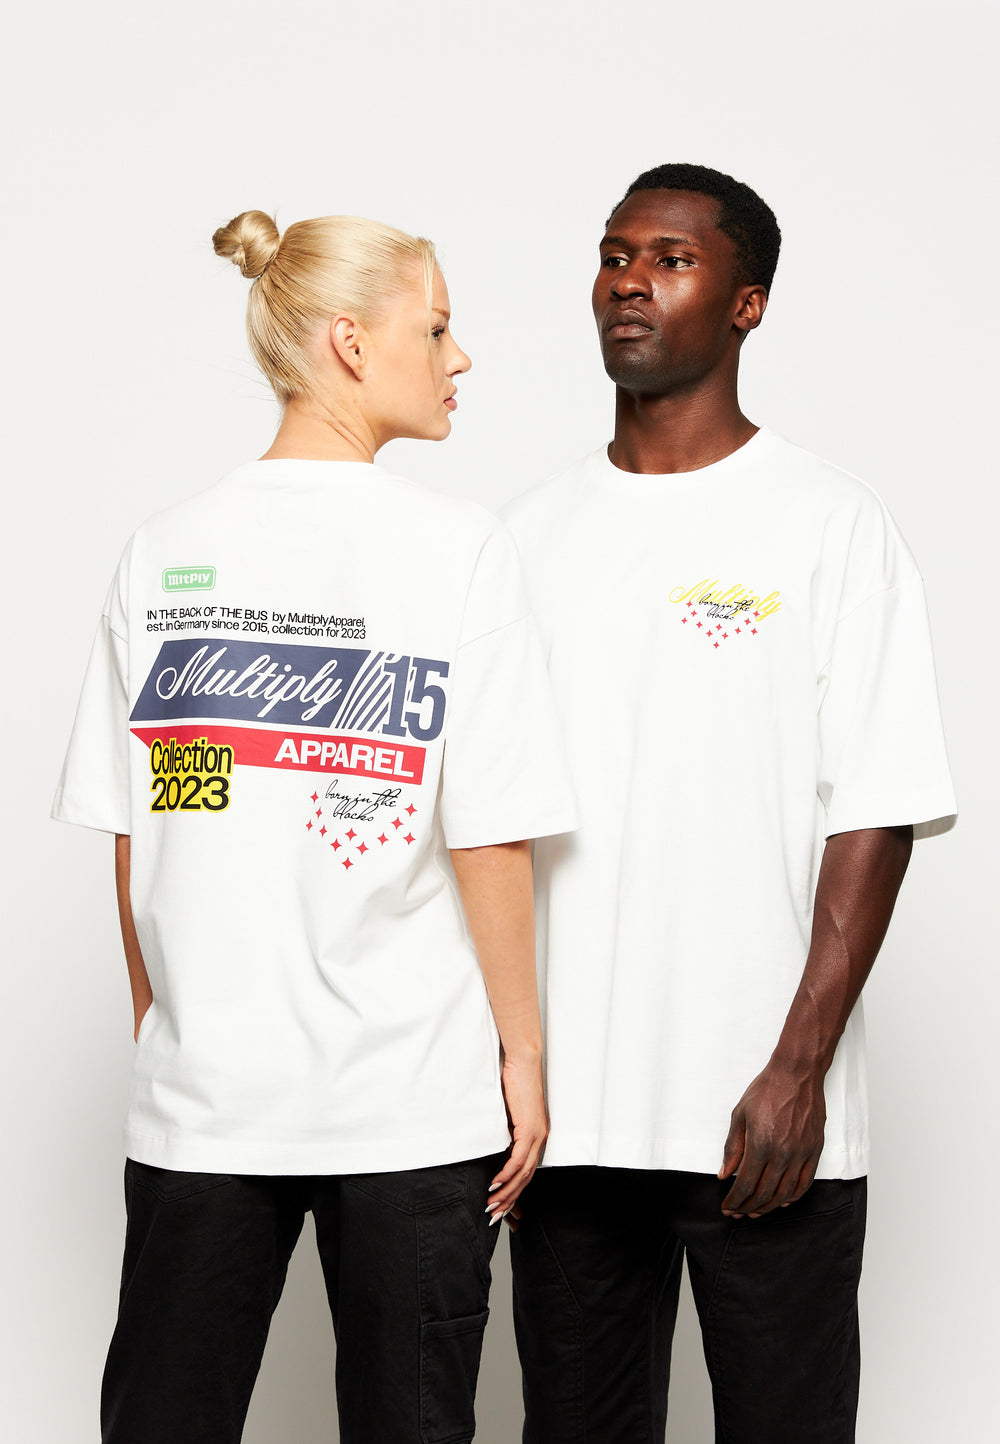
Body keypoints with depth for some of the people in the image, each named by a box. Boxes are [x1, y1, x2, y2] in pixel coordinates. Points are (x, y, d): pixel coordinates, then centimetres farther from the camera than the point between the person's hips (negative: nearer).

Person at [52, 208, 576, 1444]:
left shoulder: (163, 553, 2)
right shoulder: (455, 550, -9)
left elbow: (129, 833, 5)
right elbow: (490, 838, -9)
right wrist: (522, 1050, 0)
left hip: (201, 1095, 3)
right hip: (413, 1095, -3)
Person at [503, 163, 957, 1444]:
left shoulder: (828, 525, -3)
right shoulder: (534, 533, 10)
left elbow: (876, 812, -7)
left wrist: (800, 1067, -14)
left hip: (760, 1113, -4)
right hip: (566, 1100, 4)